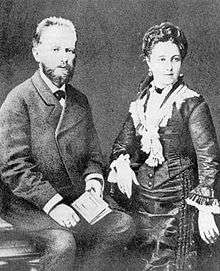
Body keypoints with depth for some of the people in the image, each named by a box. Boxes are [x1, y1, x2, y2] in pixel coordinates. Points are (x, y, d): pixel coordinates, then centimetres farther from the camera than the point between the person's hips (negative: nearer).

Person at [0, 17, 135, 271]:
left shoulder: (80, 101, 11)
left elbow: (92, 154, 17)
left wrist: (93, 177, -5)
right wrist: (52, 202, -22)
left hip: (75, 200, 6)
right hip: (26, 203, -6)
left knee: (123, 224, -11)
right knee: (61, 242, -30)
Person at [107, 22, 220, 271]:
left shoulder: (192, 105, -7)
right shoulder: (140, 104, 9)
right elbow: (121, 145, 12)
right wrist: (122, 163, -11)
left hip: (177, 200, -4)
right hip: (140, 196, 5)